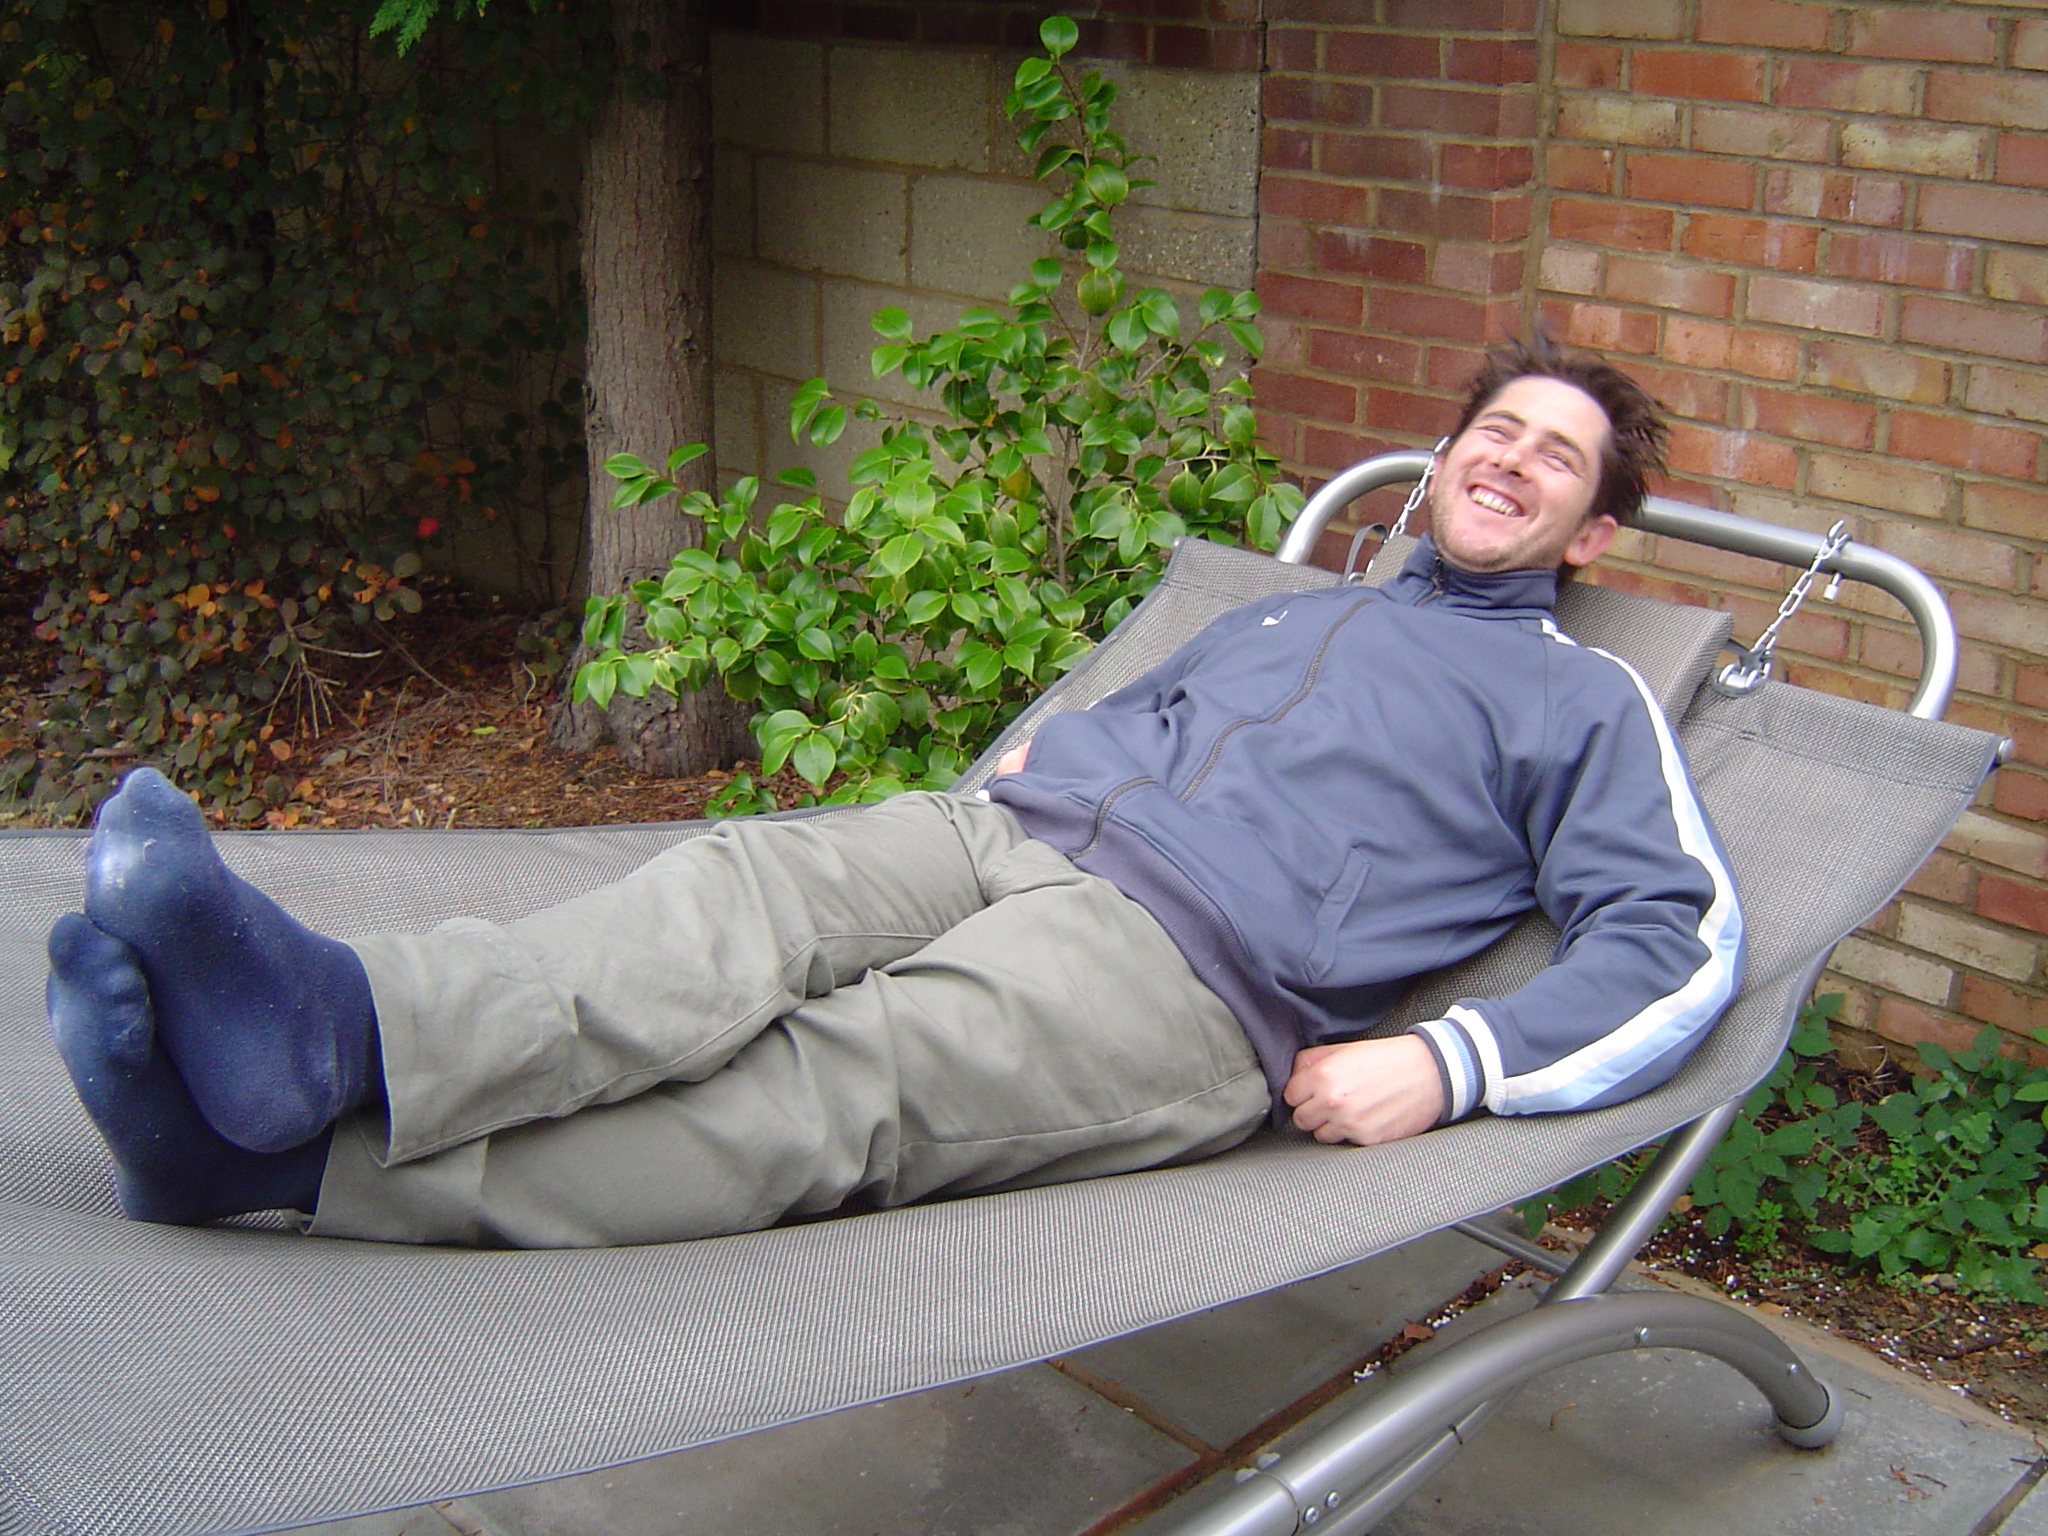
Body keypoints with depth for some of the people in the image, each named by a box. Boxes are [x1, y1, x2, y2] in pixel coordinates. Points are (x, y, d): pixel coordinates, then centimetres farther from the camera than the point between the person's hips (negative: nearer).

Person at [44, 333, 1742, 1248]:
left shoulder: (1585, 702, 17)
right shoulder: (1290, 612, 35)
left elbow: (1680, 938, 5)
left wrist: (1451, 1064, -10)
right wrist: (1020, 769, 16)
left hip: (1194, 958, -6)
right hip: (1012, 834, 6)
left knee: (828, 1092, -30)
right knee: (739, 892, -26)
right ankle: (336, 1027, -49)